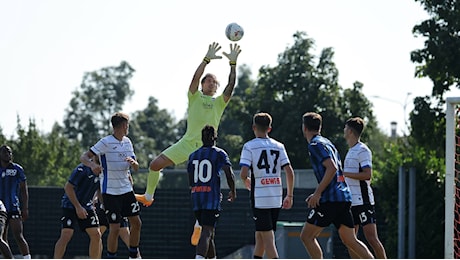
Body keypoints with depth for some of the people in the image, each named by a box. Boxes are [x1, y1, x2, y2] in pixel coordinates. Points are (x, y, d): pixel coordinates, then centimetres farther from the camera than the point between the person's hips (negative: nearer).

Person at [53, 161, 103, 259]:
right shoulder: (82, 169, -22)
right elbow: (68, 187, -19)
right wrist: (78, 207, -19)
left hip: (87, 206, 6)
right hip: (70, 205, -6)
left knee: (96, 235, -2)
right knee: (66, 235, -17)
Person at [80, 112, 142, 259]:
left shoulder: (127, 142, 9)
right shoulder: (106, 142, -13)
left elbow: (136, 168, 12)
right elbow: (83, 157, -16)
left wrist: (133, 163, -12)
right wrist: (92, 165, -38)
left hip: (126, 190, 7)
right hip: (110, 191, -7)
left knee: (136, 223, 7)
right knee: (115, 228, -8)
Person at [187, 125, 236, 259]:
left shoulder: (193, 155, 14)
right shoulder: (219, 153, -2)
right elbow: (229, 174, -10)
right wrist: (233, 192, 4)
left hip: (196, 197, 6)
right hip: (212, 198, -5)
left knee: (209, 232, 19)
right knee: (207, 232, -13)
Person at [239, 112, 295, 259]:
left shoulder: (249, 146, -4)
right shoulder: (279, 146, 8)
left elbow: (243, 174, -13)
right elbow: (289, 172, 3)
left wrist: (246, 182, 10)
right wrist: (290, 195, 11)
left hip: (260, 197, -5)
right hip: (276, 199, 5)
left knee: (268, 239, -8)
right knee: (260, 236, 19)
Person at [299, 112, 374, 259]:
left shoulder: (315, 145, -7)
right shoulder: (327, 142, 23)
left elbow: (332, 168, -19)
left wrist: (317, 193, -16)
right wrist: (318, 193, 25)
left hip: (330, 199, -9)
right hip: (344, 198, 9)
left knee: (306, 236, -2)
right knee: (350, 240, 10)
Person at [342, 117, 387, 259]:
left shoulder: (362, 150, -10)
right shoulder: (351, 151, 18)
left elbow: (367, 175, -20)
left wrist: (345, 174, -21)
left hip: (363, 201, -9)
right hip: (351, 202, 9)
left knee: (371, 238, -12)